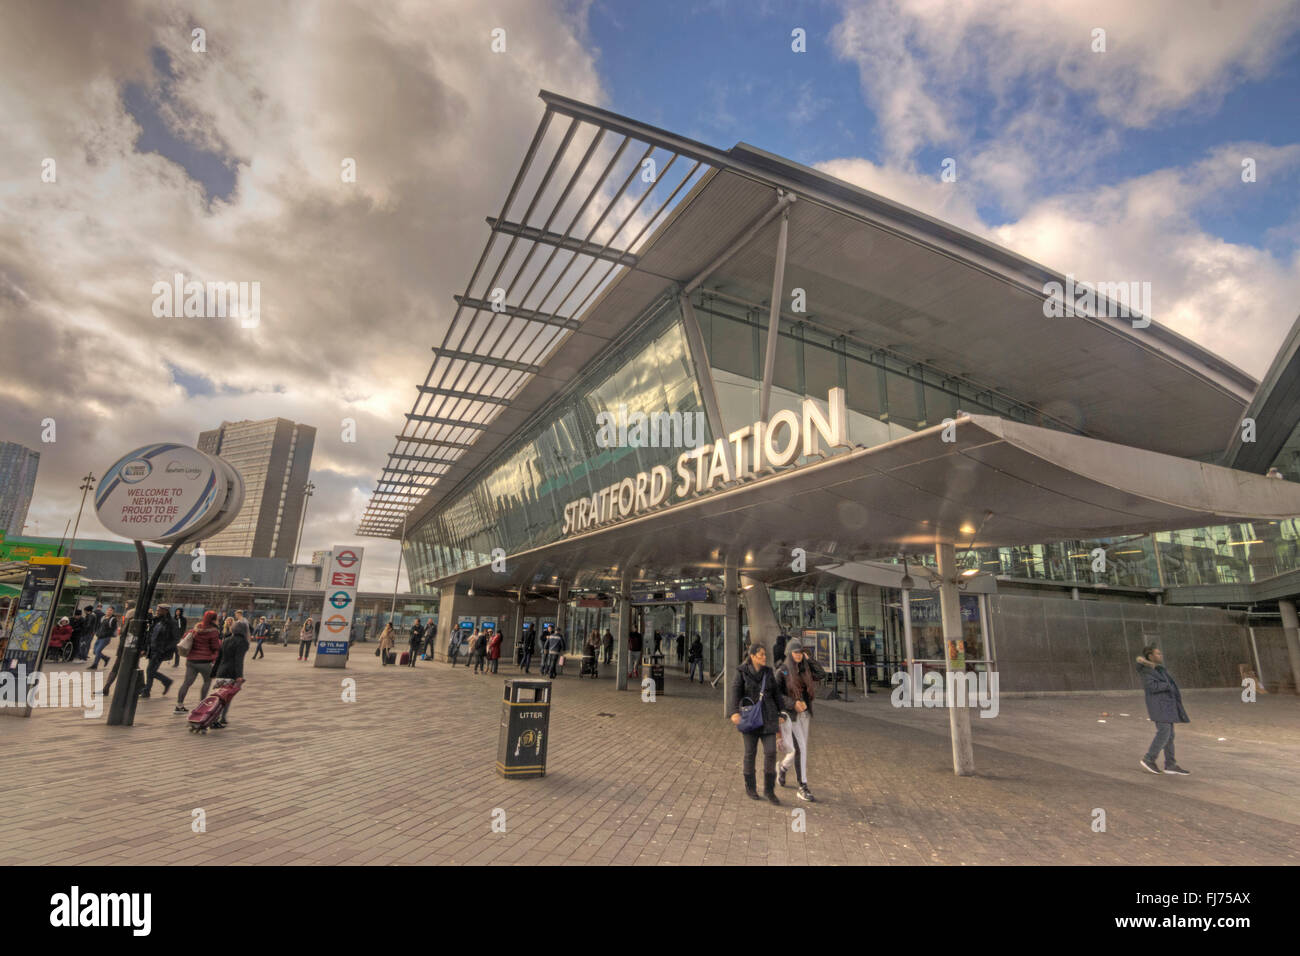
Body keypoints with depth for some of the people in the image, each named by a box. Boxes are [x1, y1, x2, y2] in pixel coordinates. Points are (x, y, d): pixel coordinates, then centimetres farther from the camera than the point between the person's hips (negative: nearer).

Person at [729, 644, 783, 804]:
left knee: (771, 752, -4)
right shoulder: (741, 672, -7)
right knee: (750, 752, 5)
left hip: (768, 717, 3)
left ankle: (769, 790, 10)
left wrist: (779, 714, 13)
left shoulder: (768, 672, 5)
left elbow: (775, 694, 12)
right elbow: (735, 693, -16)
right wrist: (735, 712, -29)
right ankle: (750, 788, 23)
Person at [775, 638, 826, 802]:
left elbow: (822, 674, -4)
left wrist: (808, 659, -2)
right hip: (789, 715, -6)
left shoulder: (805, 670, 7)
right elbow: (776, 693, -11)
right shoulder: (782, 671, -8)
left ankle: (782, 768, 42)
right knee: (800, 749, -13)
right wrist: (793, 703, -23)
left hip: (804, 715, 6)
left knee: (800, 750, 14)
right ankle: (803, 788, -3)